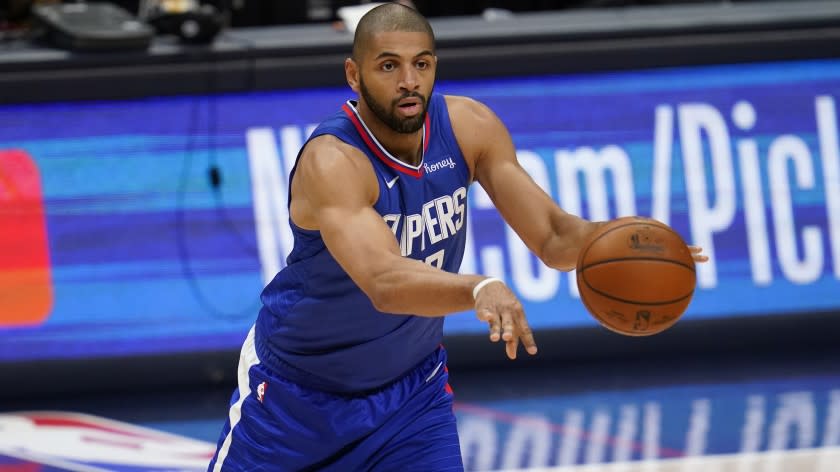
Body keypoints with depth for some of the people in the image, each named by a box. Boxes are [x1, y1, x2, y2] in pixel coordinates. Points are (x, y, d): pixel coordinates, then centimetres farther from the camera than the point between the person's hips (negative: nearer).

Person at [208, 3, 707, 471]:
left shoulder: (469, 127, -14)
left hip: (411, 384, 4)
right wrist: (479, 289, -65)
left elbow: (553, 239, -13)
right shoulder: (331, 160, -31)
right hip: (295, 389, -4)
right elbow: (383, 283, -47)